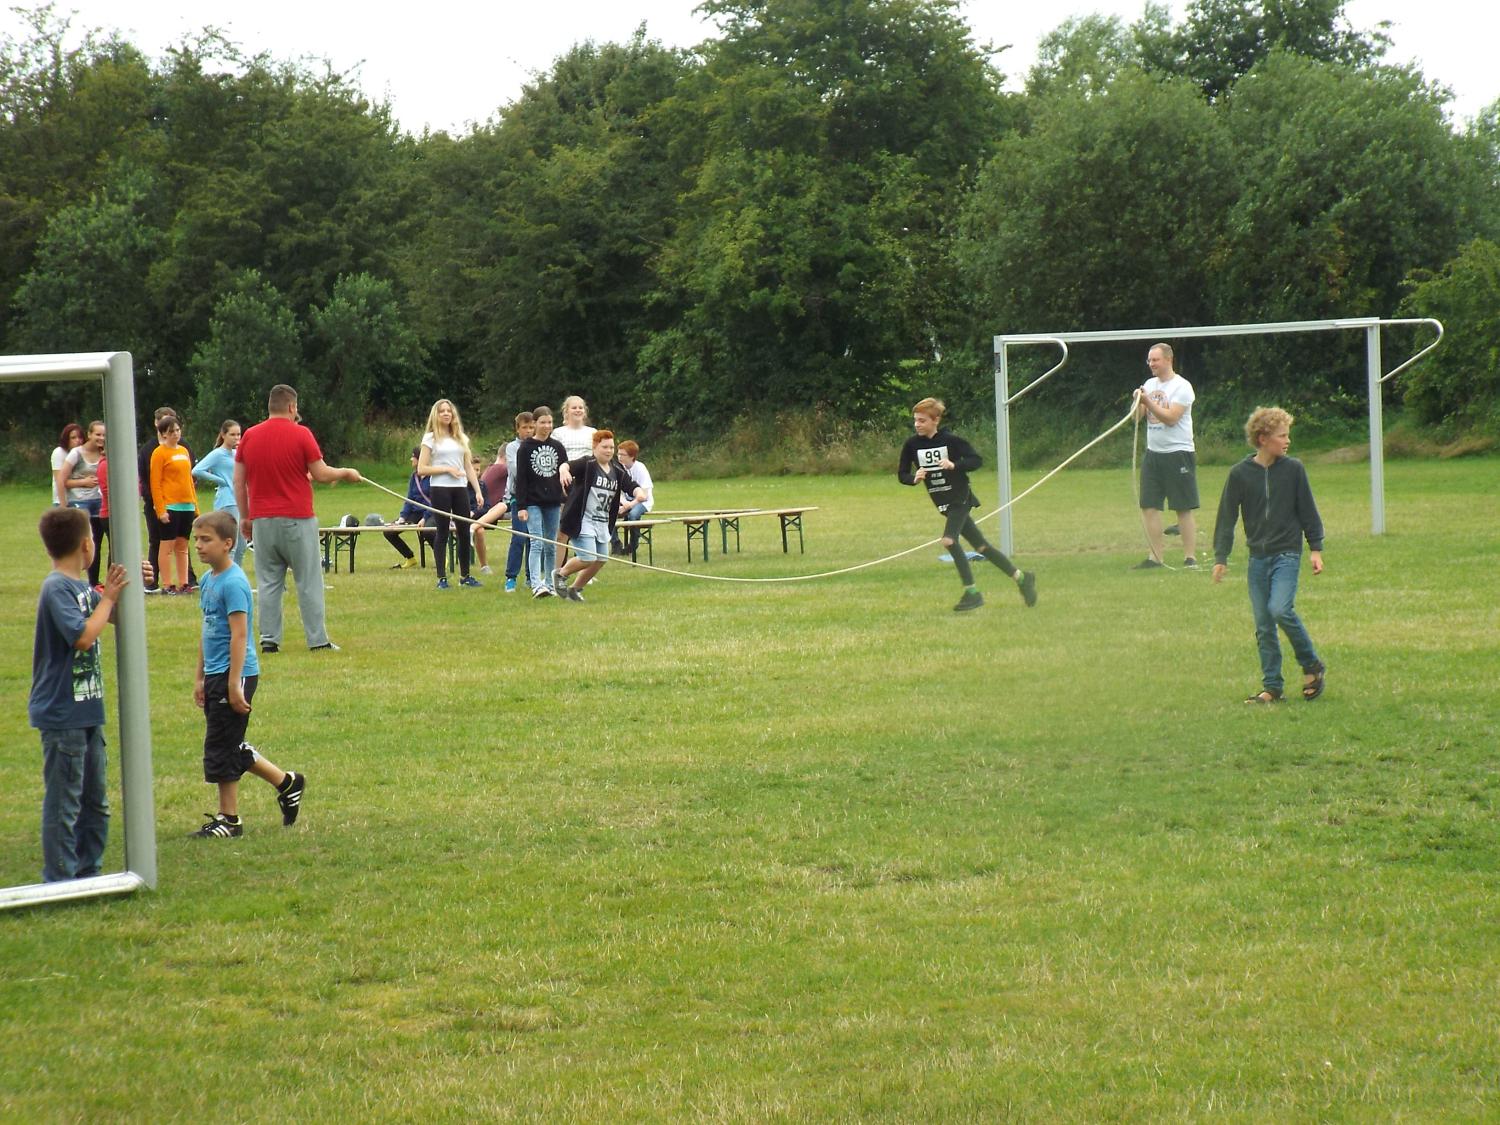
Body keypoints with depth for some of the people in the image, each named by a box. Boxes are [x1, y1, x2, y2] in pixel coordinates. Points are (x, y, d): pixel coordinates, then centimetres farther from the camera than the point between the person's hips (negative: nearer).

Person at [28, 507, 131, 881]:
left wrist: (128, 587, 9)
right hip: (62, 714, -9)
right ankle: (60, 879, 3)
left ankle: (88, 873, 26)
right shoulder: (56, 588, -17)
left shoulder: (81, 586, 9)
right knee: (63, 801, -3)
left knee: (94, 800, 16)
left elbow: (117, 618, 25)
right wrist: (108, 598, -16)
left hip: (88, 710, 9)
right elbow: (83, 636, -27)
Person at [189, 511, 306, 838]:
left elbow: (239, 634, -20)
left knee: (221, 748, -2)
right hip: (216, 675, 9)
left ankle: (229, 819, 9)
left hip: (235, 674, -9)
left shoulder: (233, 583, -17)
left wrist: (234, 683, -23)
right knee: (231, 749, 15)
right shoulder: (208, 580, 11)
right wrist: (200, 678, 22)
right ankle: (286, 783, 27)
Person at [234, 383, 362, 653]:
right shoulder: (300, 434, -7)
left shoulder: (249, 436, 5)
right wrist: (346, 473, 13)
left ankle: (269, 639, 3)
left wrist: (245, 517, 16)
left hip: (262, 519, 4)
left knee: (268, 582, 7)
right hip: (297, 519, -3)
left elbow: (238, 481, 8)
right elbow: (321, 474, -6)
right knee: (309, 582, 2)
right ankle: (318, 640, 3)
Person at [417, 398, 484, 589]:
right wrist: (446, 469, -12)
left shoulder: (461, 438, 15)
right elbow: (421, 469, -5)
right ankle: (441, 578, 0)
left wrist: (478, 490, 6)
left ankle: (465, 575, 12)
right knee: (443, 533, -3)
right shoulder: (430, 438, 1)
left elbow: (469, 467, 15)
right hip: (440, 489, -4)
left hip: (460, 488, 4)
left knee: (464, 532, 4)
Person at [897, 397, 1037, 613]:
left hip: (960, 499, -6)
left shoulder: (950, 440, -15)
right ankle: (1021, 577, 24)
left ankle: (972, 593, -13)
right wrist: (914, 478, -20)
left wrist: (954, 465, -29)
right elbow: (902, 474, 1)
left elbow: (976, 460, -12)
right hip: (943, 503, 6)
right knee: (981, 546, 11)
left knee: (949, 540, -23)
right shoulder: (912, 445, -3)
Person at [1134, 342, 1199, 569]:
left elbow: (1171, 418, -18)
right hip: (1153, 453, 6)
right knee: (1149, 506, 2)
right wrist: (1137, 402, -11)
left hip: (1178, 454, -6)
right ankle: (1155, 557, 7)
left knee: (1184, 508, -3)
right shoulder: (1149, 385, 12)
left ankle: (1190, 557, 0)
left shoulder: (1182, 387, -8)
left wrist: (1149, 402, -22)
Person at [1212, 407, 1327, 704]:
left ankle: (1312, 666, -2)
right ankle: (1272, 686, 11)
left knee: (1281, 609, -21)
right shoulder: (1240, 474, 0)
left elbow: (1308, 511, 6)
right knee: (1263, 624, 3)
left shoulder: (1293, 469, -1)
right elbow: (1227, 517, 4)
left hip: (1287, 553, -2)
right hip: (1257, 557, 2)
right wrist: (1221, 557, 0)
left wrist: (1315, 548, 3)